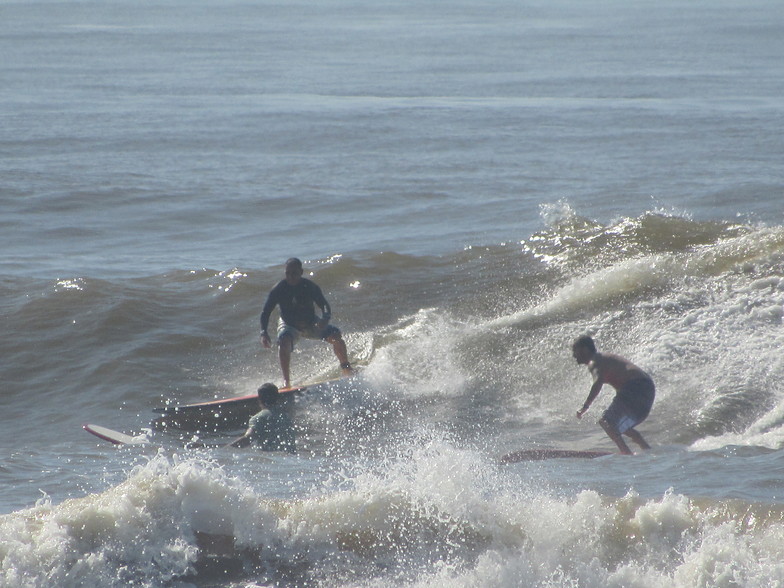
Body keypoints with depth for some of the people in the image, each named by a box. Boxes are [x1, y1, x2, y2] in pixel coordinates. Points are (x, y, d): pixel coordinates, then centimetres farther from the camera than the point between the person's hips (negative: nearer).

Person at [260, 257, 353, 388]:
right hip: (289, 325, -1)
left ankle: (346, 368, 2)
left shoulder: (310, 287, -16)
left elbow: (324, 305, -16)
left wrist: (325, 319, -40)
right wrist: (264, 333, -27)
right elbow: (266, 312, -13)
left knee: (335, 335, -18)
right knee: (284, 341, -34)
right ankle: (286, 381, -34)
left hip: (310, 323, 1)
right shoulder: (279, 289, -17)